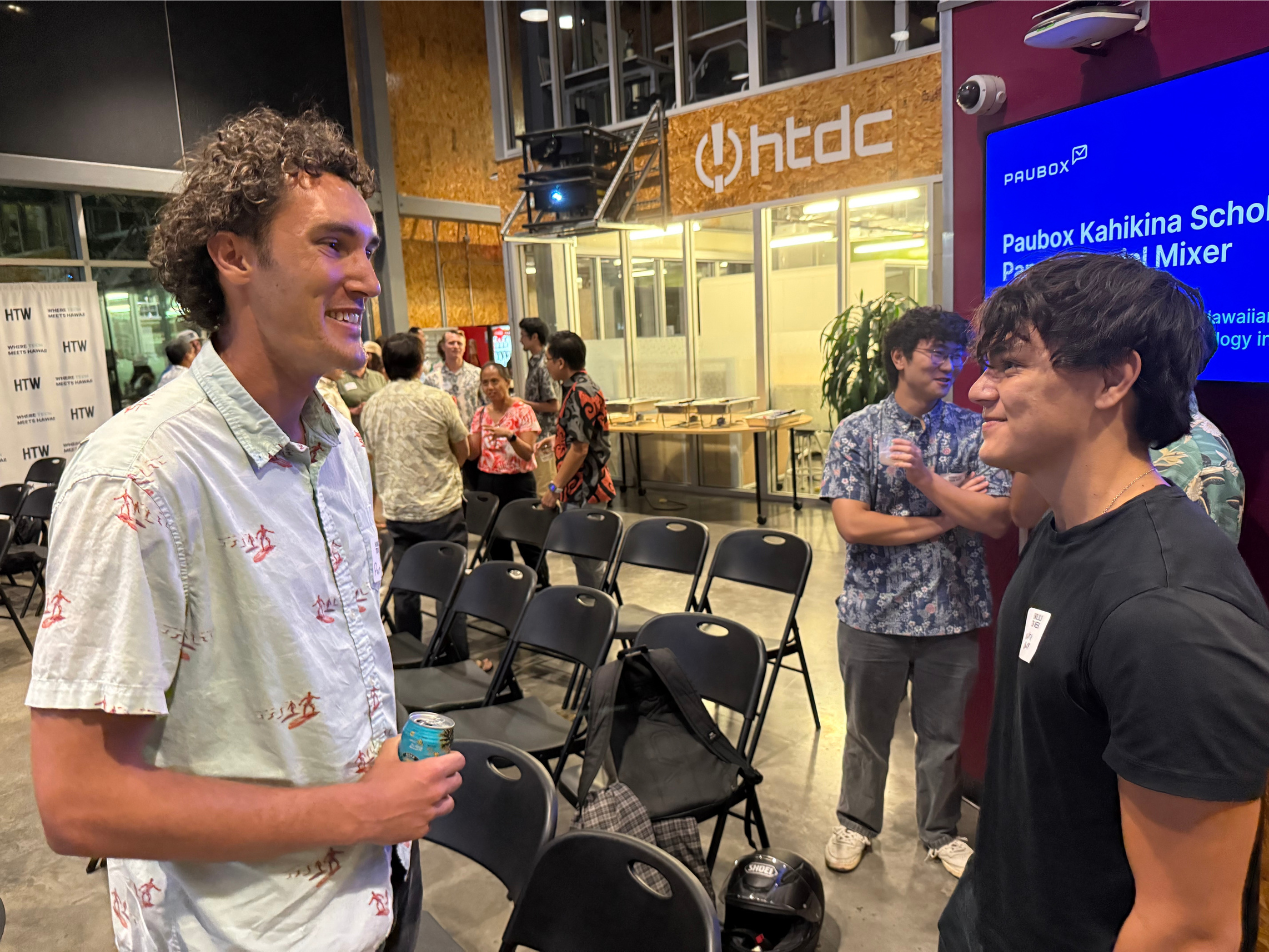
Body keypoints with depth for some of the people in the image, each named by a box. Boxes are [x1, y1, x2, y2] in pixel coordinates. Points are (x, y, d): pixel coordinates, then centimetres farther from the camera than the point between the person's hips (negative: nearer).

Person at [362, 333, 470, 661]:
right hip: (441, 506, -4)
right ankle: (457, 660, 10)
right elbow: (462, 451, 2)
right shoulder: (437, 400, -9)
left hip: (397, 510, 4)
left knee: (404, 588, 12)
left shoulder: (371, 407, 2)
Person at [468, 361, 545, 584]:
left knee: (529, 545, -3)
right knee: (496, 547, 10)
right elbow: (473, 453, 4)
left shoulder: (522, 411, -6)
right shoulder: (480, 413, 8)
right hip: (488, 483, 5)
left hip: (518, 483, -4)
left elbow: (528, 453, -13)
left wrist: (509, 435, -29)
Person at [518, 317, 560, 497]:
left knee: (545, 488, -3)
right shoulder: (534, 363, 12)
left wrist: (523, 403, -15)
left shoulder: (543, 366, -18)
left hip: (545, 435, -10)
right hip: (536, 434, 10)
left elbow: (553, 406, -19)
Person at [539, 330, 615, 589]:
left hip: (584, 492, -10)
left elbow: (579, 448, -22)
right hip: (581, 490, 10)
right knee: (583, 556, 17)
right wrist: (555, 439, 27)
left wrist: (555, 488, -18)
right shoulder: (578, 388, 12)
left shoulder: (580, 394, -19)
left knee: (588, 560, -1)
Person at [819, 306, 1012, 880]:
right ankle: (856, 823, 40)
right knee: (867, 731, 17)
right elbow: (853, 524, -16)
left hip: (952, 615, 1)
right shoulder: (856, 432, -6)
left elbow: (997, 521, -11)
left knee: (942, 734, 18)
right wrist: (948, 516, -14)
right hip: (873, 613, -1)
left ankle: (940, 832, 40)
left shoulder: (976, 432, -1)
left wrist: (926, 479, -22)